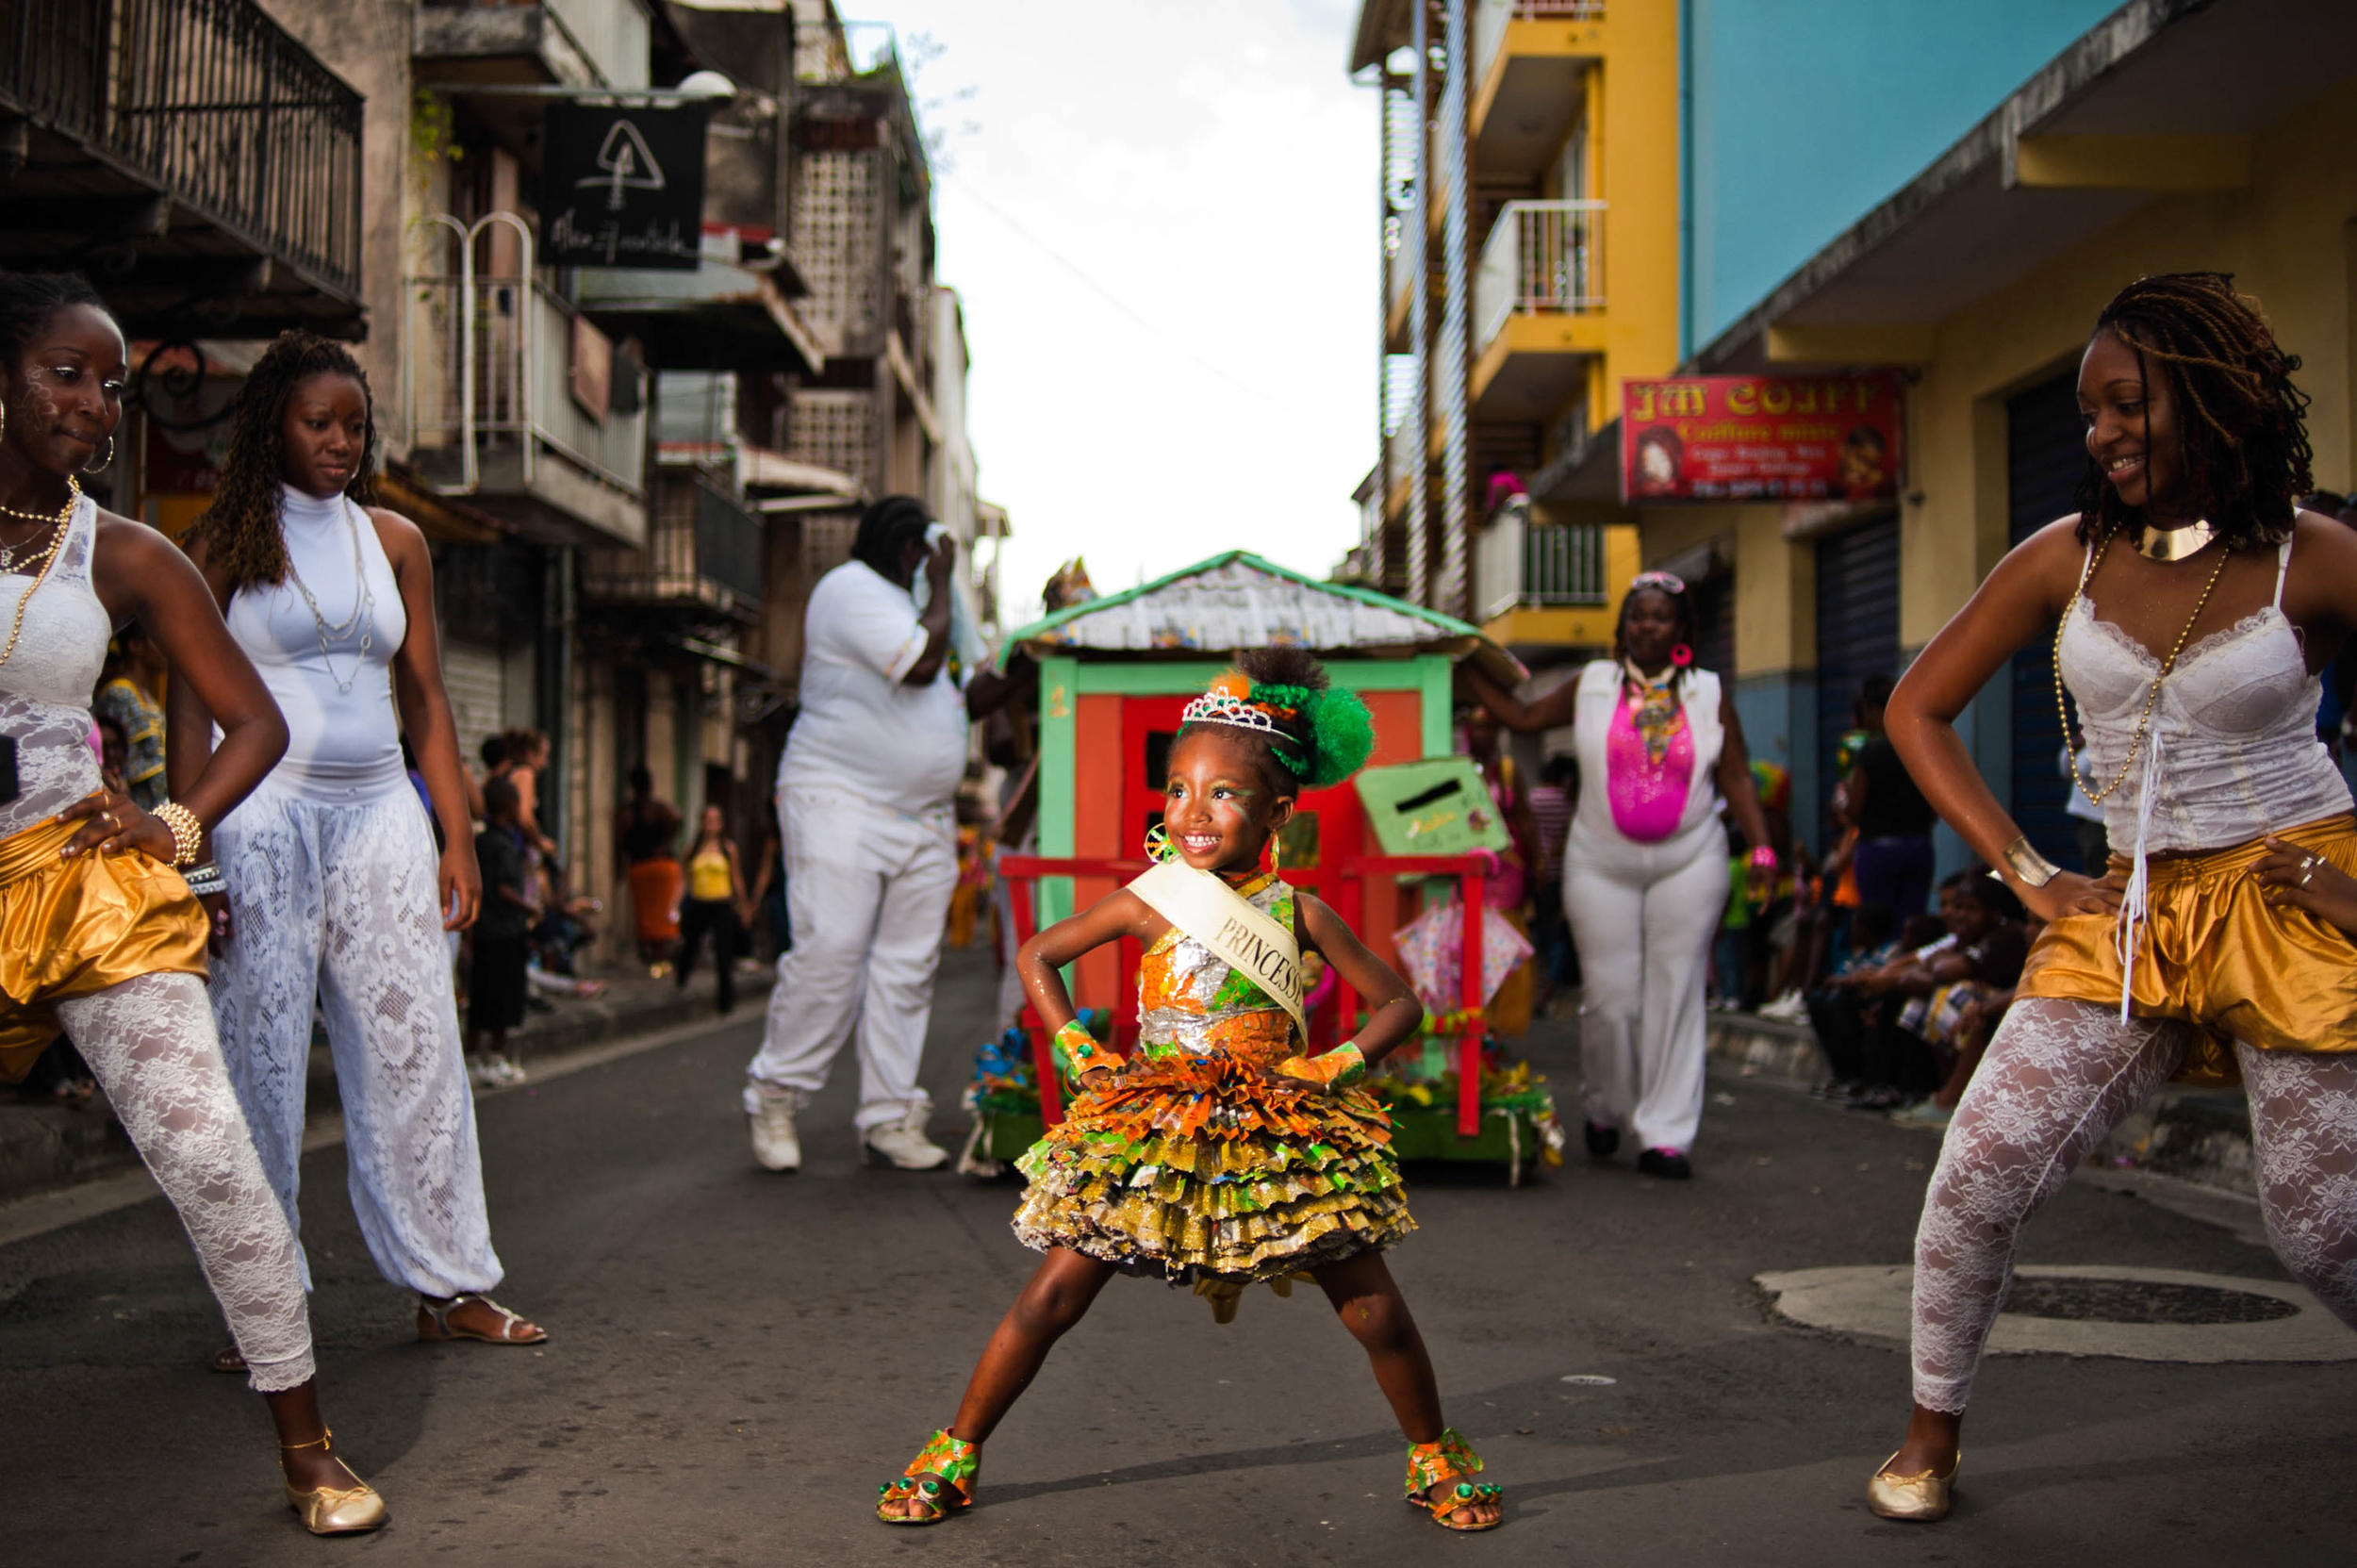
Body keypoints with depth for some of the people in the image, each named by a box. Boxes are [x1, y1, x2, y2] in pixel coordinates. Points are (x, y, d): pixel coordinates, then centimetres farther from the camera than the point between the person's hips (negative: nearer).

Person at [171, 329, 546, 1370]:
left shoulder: (394, 541, 13)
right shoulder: (220, 544, 2)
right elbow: (190, 706, -2)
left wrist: (457, 836, 8)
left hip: (379, 812, 4)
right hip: (263, 812, -4)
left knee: (415, 1046, 2)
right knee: (258, 1051, -1)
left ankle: (450, 1286, 10)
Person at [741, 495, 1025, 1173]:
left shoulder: (911, 604, 25)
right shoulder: (853, 590, -6)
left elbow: (967, 699, 26)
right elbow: (921, 664, -18)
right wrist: (941, 582, -6)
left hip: (923, 821, 9)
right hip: (840, 804, -9)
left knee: (907, 966, 2)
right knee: (828, 952, -14)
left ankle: (889, 1115, 5)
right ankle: (774, 1097, -1)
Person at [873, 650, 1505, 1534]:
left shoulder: (1301, 914, -3)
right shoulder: (1150, 902, -3)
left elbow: (1399, 1004, 5)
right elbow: (1037, 955, 9)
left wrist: (1335, 1065, -9)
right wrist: (1077, 1051, 0)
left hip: (1280, 1131, 0)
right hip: (1151, 1131, 0)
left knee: (1377, 1313, -1)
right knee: (1051, 1298, -4)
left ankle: (1434, 1459, 23)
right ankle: (956, 1453, 13)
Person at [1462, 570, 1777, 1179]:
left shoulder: (1709, 695, 5)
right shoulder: (1592, 686, 6)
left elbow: (1736, 777, 3)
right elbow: (1520, 716, 14)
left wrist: (1761, 848, -6)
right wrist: (1470, 670, 11)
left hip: (1688, 861, 0)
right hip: (1602, 864, 0)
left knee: (1675, 995, -2)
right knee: (1610, 997, -1)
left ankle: (1666, 1134, 3)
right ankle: (1606, 1108, 25)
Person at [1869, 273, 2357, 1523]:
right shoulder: (2066, 558, 0)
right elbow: (1918, 711, 6)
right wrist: (2027, 875, 1)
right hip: (2130, 910, 3)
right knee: (1977, 1175, -7)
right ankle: (1931, 1435, 14)